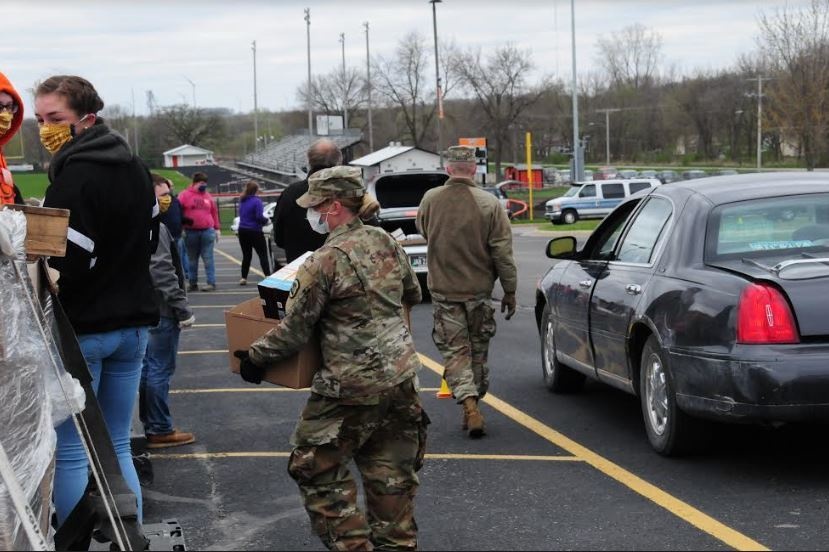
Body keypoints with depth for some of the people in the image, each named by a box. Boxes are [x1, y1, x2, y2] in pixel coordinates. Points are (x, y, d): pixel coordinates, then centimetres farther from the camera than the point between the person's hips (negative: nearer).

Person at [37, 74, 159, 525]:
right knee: (117, 447, 14)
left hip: (82, 326, -8)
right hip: (132, 322, 8)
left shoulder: (74, 176, -17)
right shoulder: (136, 169, 10)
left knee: (70, 453, 1)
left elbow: (66, 264, -21)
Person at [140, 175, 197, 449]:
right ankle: (160, 430, 2)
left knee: (149, 367, 16)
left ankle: (152, 425, 24)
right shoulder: (155, 228, -19)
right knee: (160, 370, -3)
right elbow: (163, 273, -23)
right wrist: (183, 310, -19)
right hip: (162, 311, -10)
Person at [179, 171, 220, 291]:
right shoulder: (185, 195, 3)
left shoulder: (208, 196, 12)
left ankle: (211, 283, -4)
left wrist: (217, 228, 13)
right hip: (191, 232, -1)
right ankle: (193, 283, 12)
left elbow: (214, 212, 17)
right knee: (192, 260, 7)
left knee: (208, 259, -2)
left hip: (207, 232, 1)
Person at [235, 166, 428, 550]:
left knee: (315, 465, 8)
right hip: (401, 374, 7)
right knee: (391, 471, 16)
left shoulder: (325, 261, -17)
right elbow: (412, 294, 21)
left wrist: (255, 357, 2)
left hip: (354, 386, -7)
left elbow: (294, 331, -12)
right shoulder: (386, 243, 4)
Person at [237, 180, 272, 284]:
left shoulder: (242, 201, 8)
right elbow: (259, 217, -20)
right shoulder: (256, 201, -13)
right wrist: (266, 220, 0)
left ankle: (243, 278, 12)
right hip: (254, 232, -6)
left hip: (243, 231, 6)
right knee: (263, 255, -2)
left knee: (246, 255, 14)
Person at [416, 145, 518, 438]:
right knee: (478, 350, 15)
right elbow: (502, 253, -10)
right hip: (479, 289, 0)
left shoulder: (430, 200, -5)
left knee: (454, 350, 3)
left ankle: (469, 405, -15)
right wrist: (509, 291, -2)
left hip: (443, 289, 0)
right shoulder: (490, 204, -11)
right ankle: (472, 407, 24)